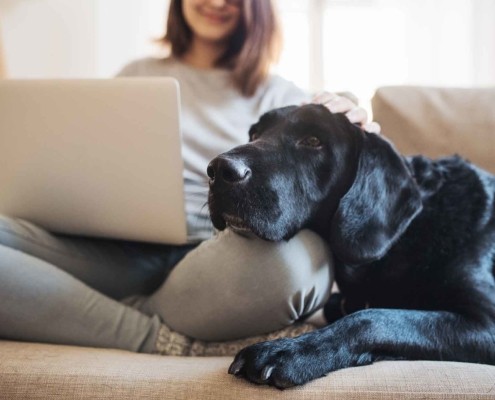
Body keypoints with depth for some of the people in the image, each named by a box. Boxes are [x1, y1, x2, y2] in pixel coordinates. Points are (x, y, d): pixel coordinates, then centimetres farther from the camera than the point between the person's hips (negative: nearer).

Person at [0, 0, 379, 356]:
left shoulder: (278, 95, 19)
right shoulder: (136, 75, 25)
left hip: (219, 257, -1)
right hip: (124, 251, 2)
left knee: (289, 257, -38)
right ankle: (166, 337, -23)